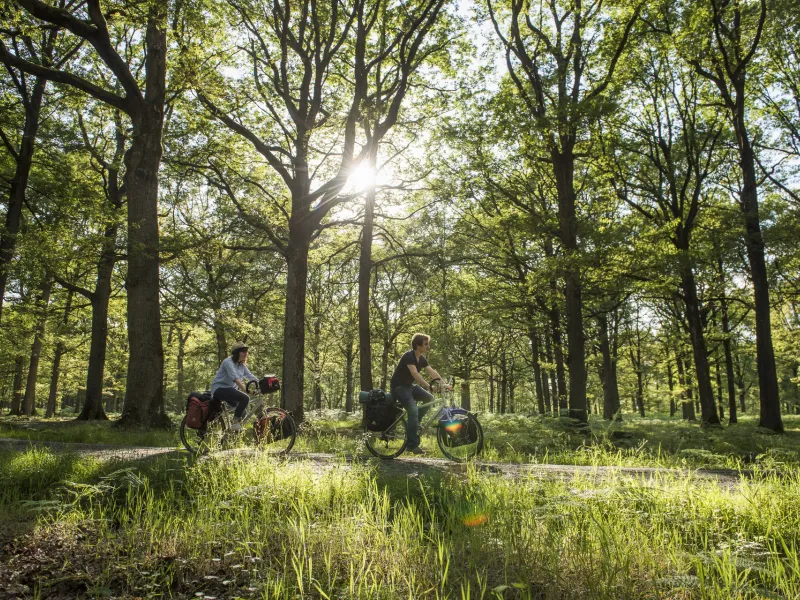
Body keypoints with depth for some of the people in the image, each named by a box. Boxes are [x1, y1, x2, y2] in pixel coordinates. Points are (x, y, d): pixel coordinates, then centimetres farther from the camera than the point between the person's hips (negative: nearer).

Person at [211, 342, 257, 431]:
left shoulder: (242, 365, 11)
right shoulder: (228, 362, -15)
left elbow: (251, 377, 2)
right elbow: (235, 378, -30)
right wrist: (246, 389, -43)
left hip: (230, 389, 9)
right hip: (219, 389, -9)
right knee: (245, 398, -27)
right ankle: (235, 423, -19)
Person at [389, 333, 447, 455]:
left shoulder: (422, 359, 4)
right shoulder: (408, 356, -22)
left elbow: (432, 372, -4)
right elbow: (415, 373, -35)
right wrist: (428, 386, -44)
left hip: (409, 385, 9)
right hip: (399, 386, -9)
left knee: (429, 399, -7)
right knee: (413, 411, -21)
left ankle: (414, 423, 6)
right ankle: (412, 445, -15)